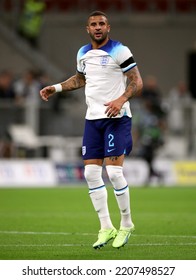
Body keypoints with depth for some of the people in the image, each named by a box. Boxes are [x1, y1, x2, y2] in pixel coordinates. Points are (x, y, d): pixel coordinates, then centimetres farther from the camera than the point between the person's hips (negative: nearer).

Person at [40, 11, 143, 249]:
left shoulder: (119, 51, -8)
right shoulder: (83, 53, 12)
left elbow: (137, 82, -10)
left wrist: (121, 100, -25)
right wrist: (56, 88, 20)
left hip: (116, 118, -6)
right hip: (92, 119, 6)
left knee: (114, 172, -13)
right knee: (91, 173, 0)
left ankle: (126, 224, 5)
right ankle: (106, 228, 8)